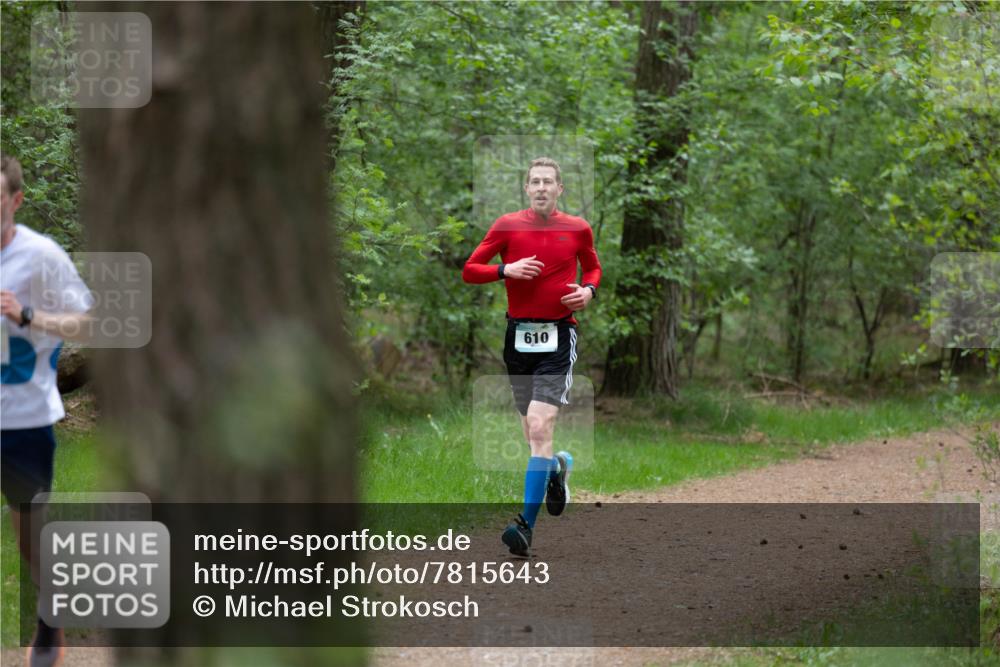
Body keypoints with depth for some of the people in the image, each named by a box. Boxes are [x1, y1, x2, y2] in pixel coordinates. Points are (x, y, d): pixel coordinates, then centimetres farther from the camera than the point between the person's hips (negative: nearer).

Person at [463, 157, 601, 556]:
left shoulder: (578, 229, 4)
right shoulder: (508, 225, 2)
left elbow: (592, 267, 22)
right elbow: (469, 271, 3)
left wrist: (589, 290, 1)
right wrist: (506, 270, -14)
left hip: (558, 338, -2)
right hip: (518, 336, 2)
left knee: (539, 429, -16)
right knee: (532, 433, 11)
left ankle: (527, 524, -17)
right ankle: (558, 465, 46)